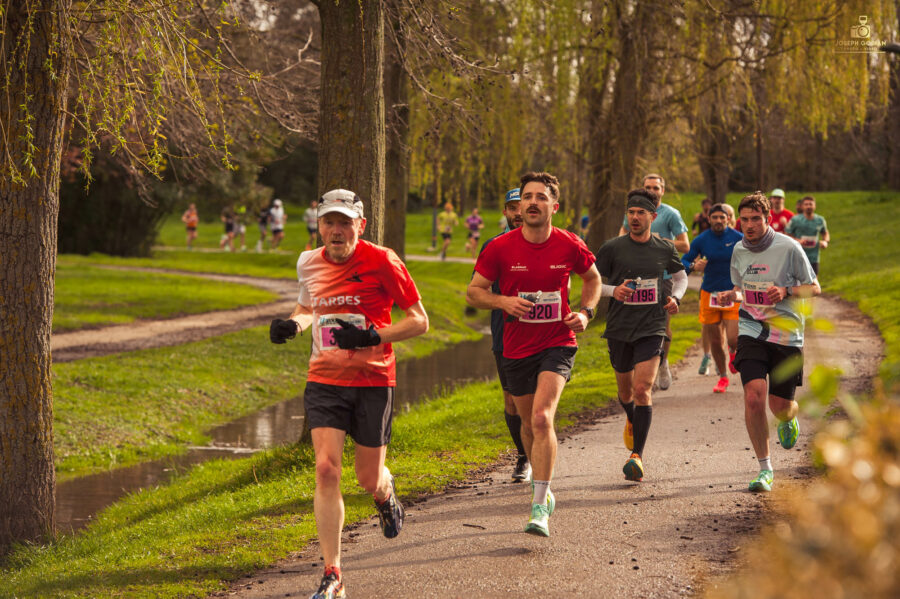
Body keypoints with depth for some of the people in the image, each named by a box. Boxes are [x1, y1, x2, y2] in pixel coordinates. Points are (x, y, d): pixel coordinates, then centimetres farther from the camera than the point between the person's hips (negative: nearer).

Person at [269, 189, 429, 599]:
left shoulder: (381, 261, -11)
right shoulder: (308, 264, 4)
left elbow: (419, 321, -7)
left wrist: (373, 336, -21)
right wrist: (293, 324, 1)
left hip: (373, 381, -2)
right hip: (324, 380, 3)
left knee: (369, 480, 5)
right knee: (326, 469, -14)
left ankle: (386, 495, 47)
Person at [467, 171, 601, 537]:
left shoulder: (570, 246, -5)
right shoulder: (500, 248, -7)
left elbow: (592, 278, 15)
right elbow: (474, 292, 1)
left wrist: (586, 312, -1)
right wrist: (503, 302, -18)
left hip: (558, 344, -2)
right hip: (517, 348, 2)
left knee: (542, 418, -21)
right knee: (529, 423, 15)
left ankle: (539, 509, -21)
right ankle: (542, 486, 43)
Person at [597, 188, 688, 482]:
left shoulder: (665, 248, 3)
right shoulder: (612, 248, -3)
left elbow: (681, 276, 21)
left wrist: (675, 297, 1)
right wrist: (613, 291, -14)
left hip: (652, 328, -1)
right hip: (619, 327, 1)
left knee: (642, 389, -16)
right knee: (625, 389, 15)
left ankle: (637, 455, -12)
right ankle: (631, 420, 51)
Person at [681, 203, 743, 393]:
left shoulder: (738, 238, -4)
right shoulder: (701, 240, -2)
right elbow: (683, 261, 2)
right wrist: (693, 266, -19)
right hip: (709, 293, 2)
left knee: (733, 339, -13)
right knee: (714, 341, 6)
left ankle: (733, 354, 25)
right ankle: (723, 378, 26)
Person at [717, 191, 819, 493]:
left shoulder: (788, 248, -8)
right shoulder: (739, 251, 5)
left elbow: (814, 288, 0)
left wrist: (786, 291, -18)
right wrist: (731, 295, -1)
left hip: (787, 335, -2)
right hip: (752, 331, 2)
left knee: (780, 406, 3)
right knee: (754, 396, -17)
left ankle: (790, 421, 45)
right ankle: (765, 468, -6)